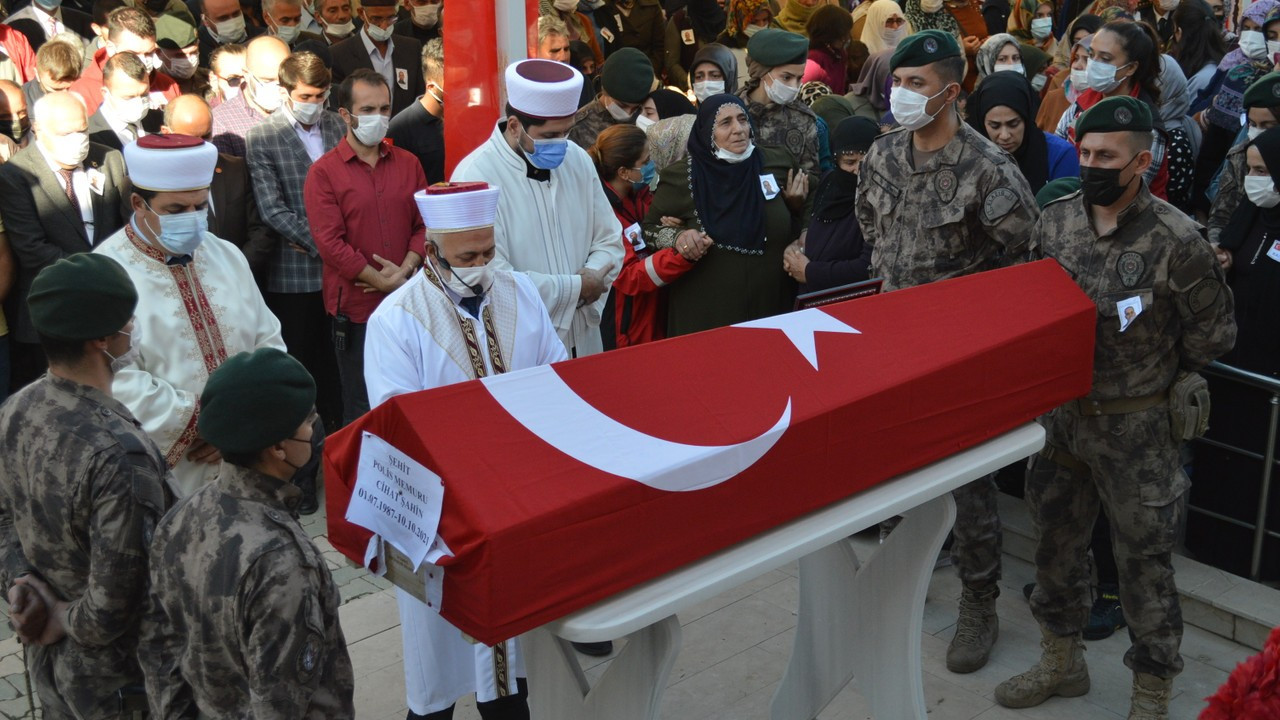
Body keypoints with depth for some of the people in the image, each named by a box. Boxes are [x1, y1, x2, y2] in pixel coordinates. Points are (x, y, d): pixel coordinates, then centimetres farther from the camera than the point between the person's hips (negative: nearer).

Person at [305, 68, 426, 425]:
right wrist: (385, 284, -12)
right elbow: (330, 242, -10)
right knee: (362, 411, 5)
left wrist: (405, 270, -11)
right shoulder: (324, 172, -4)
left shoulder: (408, 164, 10)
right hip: (355, 307, -3)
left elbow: (425, 224, 7)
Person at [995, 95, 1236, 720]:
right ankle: (1061, 662, 38)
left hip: (1135, 426, -5)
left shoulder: (1175, 240, -18)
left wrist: (1150, 374, 4)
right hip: (1060, 411, 5)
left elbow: (1213, 334, -5)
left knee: (1145, 558, 8)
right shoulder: (1054, 221, -3)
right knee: (1056, 539, 17)